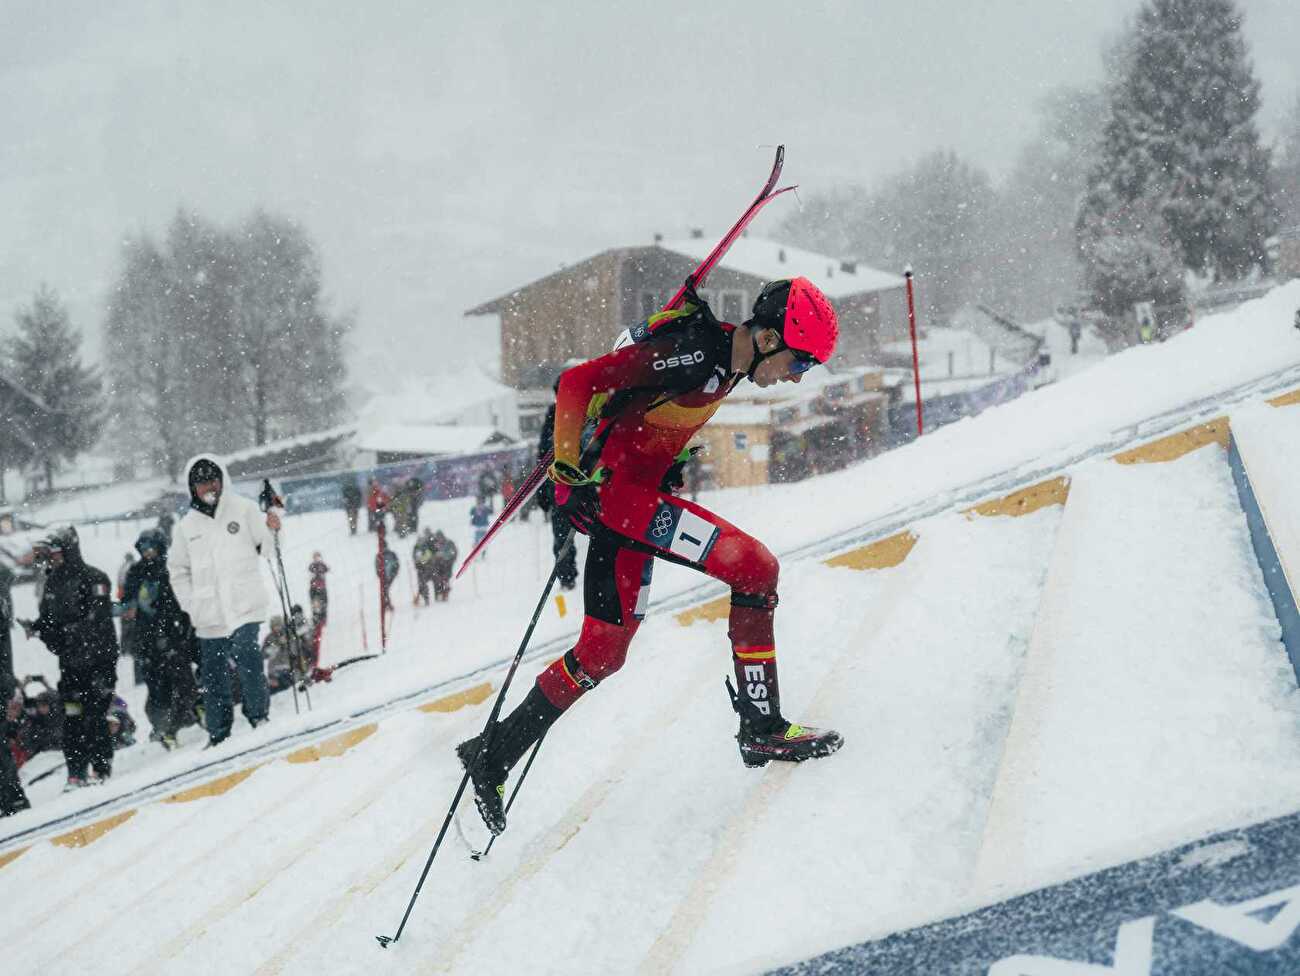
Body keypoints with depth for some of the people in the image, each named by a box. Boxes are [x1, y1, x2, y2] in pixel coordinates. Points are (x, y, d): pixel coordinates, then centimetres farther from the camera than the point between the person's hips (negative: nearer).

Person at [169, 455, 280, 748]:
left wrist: (271, 530, -19)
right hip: (209, 614, 3)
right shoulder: (187, 526, 11)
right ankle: (218, 736, 13)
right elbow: (178, 570, 19)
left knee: (246, 657, -19)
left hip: (245, 605, -3)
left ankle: (259, 717, -5)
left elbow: (266, 548, 2)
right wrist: (191, 604, 8)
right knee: (213, 674, 5)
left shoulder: (243, 509, 3)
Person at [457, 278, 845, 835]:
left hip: (634, 490, 10)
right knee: (755, 568, -16)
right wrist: (569, 471, -23)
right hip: (610, 487, -10)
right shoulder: (695, 353, -21)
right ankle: (762, 728, -8)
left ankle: (494, 757, 22)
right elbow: (578, 383, -24)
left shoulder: (726, 358, 7)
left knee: (603, 651, 13)